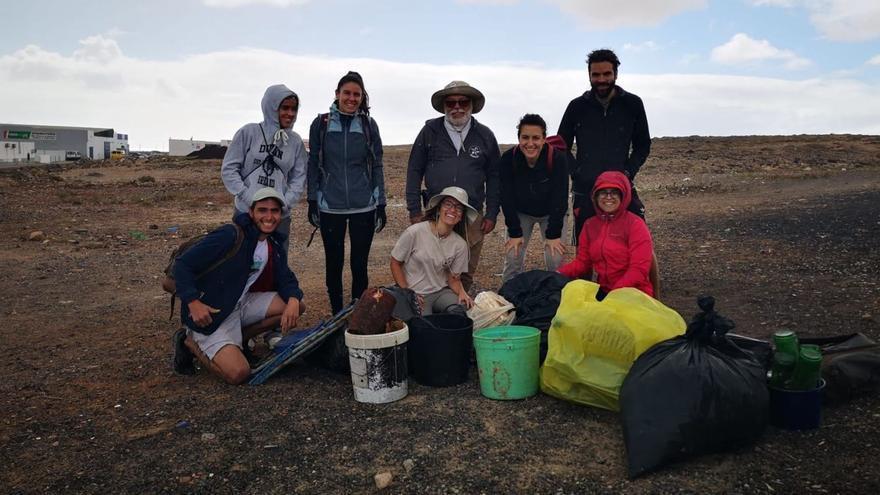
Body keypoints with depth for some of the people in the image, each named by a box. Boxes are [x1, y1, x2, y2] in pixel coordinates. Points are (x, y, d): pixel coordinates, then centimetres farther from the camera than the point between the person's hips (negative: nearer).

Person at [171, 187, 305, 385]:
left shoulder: (275, 246, 4)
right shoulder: (230, 236, -20)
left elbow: (286, 279, 9)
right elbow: (182, 264, -19)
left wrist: (293, 300, -15)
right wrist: (193, 302, -30)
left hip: (241, 304, 8)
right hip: (210, 313, -7)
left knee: (297, 307, -4)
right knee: (239, 373, -20)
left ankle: (238, 339, 5)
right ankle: (190, 342, 5)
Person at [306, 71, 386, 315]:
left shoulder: (369, 125, 3)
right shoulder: (321, 124, 2)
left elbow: (377, 166, 6)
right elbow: (313, 165, 5)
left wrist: (381, 204, 3)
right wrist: (312, 202, 1)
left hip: (364, 207, 0)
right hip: (330, 207, 0)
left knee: (359, 264, 3)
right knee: (334, 263, 8)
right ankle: (337, 316, 22)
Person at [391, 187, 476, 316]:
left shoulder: (460, 245, -3)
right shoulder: (414, 232, -13)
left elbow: (454, 278, 5)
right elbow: (395, 263, -3)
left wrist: (462, 292, -17)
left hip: (441, 292, 3)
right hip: (415, 294, -3)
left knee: (459, 310, -28)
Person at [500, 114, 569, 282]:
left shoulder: (558, 158, -27)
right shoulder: (508, 159, -23)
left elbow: (559, 197, -22)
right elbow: (507, 198, -16)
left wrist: (553, 234, -20)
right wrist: (515, 233, -16)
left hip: (552, 213, -1)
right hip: (520, 213, 1)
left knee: (556, 259, -10)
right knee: (512, 258, -7)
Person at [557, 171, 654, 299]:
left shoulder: (635, 224, -6)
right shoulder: (590, 225, 9)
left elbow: (639, 270, -13)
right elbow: (582, 261, 12)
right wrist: (560, 273, -8)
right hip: (603, 292, 5)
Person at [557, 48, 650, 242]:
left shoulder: (632, 104, 2)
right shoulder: (577, 106, 3)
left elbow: (643, 145, 10)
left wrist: (628, 172, -4)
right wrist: (575, 174, 0)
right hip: (584, 190, 1)